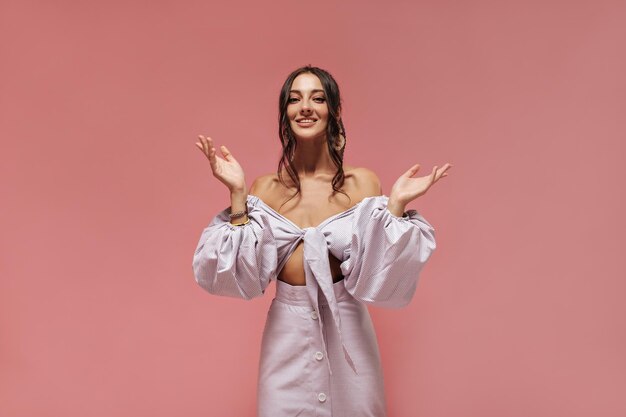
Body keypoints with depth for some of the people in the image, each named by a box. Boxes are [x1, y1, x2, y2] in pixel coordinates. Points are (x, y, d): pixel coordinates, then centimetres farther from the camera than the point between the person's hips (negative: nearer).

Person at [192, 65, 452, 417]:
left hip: (348, 332, -1)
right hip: (287, 334, 1)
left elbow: (378, 276, -10)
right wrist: (237, 194, -14)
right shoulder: (266, 188, -2)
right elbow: (244, 275, -10)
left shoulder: (362, 183, -6)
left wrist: (397, 204, -19)